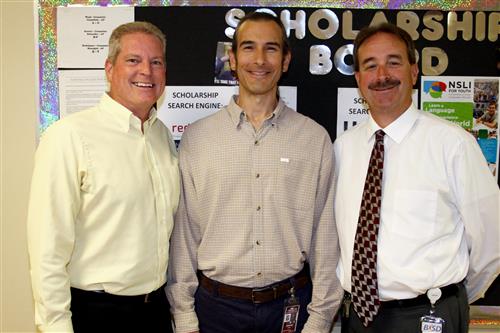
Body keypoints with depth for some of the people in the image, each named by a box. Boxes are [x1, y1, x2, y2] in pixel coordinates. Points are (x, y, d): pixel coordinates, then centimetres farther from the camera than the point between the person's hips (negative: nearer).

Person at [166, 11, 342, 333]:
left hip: (290, 306, 0)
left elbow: (324, 235, -1)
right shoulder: (196, 137, -3)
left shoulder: (315, 138, -3)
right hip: (216, 305, 0)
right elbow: (183, 233, 0)